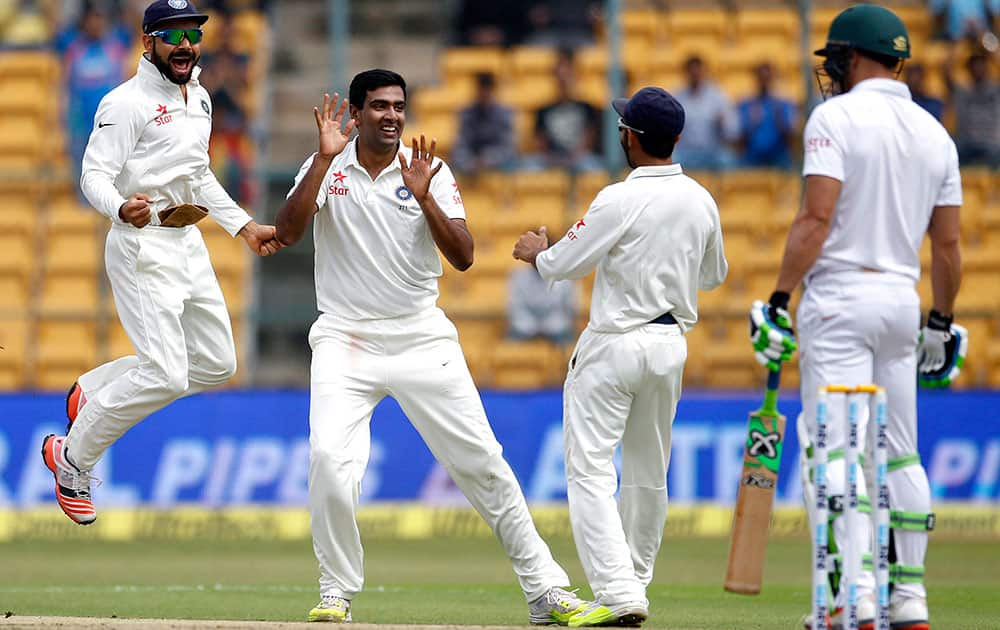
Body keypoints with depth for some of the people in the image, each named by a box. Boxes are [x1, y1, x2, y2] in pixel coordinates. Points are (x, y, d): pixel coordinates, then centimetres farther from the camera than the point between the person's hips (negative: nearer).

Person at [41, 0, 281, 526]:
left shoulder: (199, 98, 13)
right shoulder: (128, 102, -14)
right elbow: (95, 175, -20)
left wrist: (244, 227, 24)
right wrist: (121, 208, -40)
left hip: (189, 242, 9)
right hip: (142, 249, -9)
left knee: (216, 364, 11)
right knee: (165, 375, -16)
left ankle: (90, 391, 25)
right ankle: (71, 457, 2)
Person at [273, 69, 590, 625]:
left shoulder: (430, 172, 2)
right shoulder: (326, 169, 2)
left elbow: (463, 258, -6)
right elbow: (287, 232, -15)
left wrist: (425, 198, -19)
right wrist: (325, 158, -20)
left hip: (422, 338, 1)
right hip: (345, 339, -1)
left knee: (481, 462, 0)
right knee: (329, 460, -20)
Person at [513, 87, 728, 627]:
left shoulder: (620, 202, -17)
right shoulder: (701, 202, 3)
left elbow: (562, 264, -9)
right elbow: (713, 275, 18)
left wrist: (537, 252, 13)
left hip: (615, 345, -7)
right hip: (672, 344, 7)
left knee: (589, 470, -6)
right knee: (648, 474, 18)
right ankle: (634, 581, 27)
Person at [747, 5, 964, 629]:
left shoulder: (837, 116, -8)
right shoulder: (935, 132, 11)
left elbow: (817, 217, -16)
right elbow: (948, 242, 12)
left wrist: (779, 299, -13)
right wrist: (942, 322, 21)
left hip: (841, 296, -6)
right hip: (903, 298, 6)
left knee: (837, 450, -9)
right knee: (900, 454, 12)